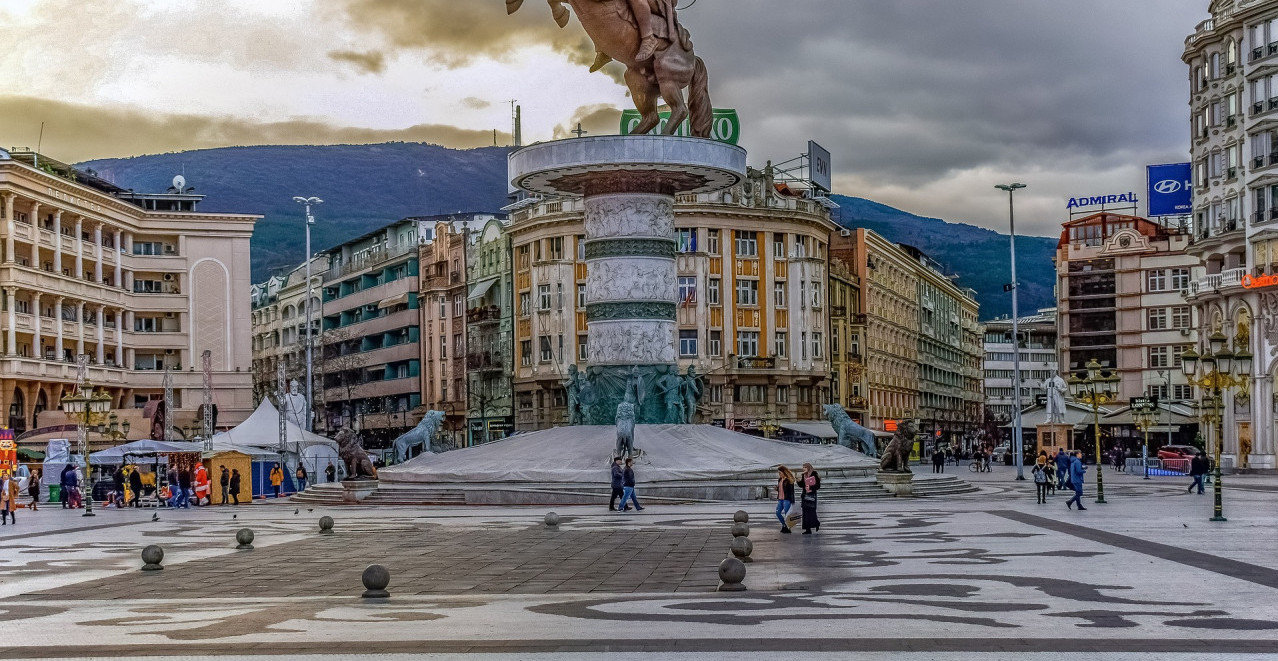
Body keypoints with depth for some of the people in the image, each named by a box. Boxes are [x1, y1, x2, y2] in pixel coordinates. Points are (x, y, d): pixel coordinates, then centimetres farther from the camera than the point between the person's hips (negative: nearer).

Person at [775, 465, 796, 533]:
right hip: (780, 499, 8)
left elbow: (792, 491, -11)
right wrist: (777, 488, 2)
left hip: (787, 499, -8)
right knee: (778, 512, 5)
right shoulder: (779, 480, 14)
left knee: (786, 513, -7)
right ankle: (784, 525, 20)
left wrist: (792, 501, -13)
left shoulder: (789, 480, -10)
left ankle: (788, 528, 2)